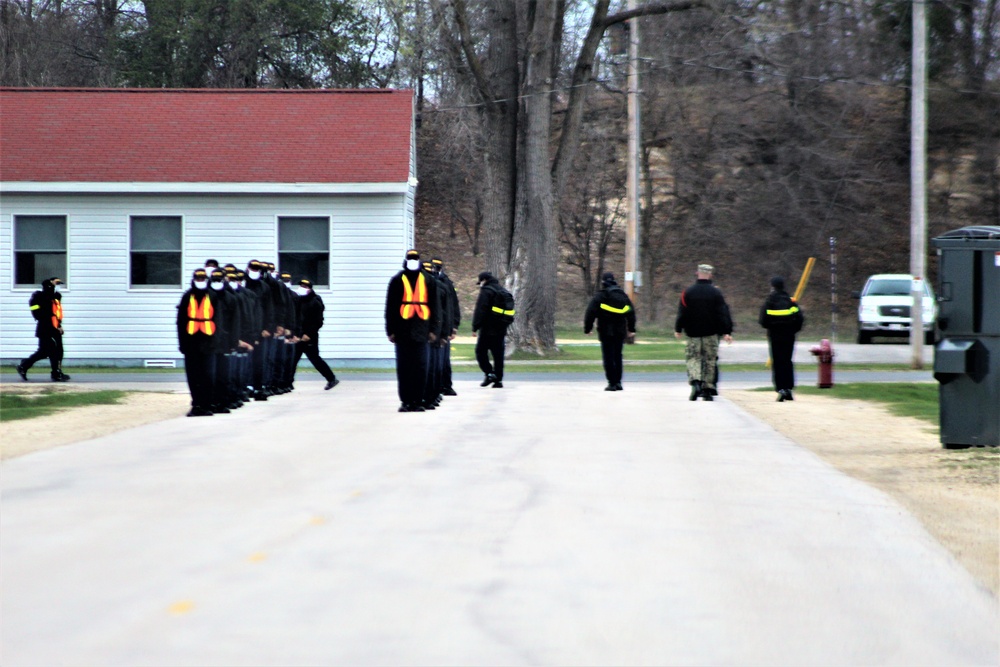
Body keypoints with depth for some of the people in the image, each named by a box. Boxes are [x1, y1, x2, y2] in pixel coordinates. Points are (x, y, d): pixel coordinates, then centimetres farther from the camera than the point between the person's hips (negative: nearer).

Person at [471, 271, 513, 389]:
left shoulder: (486, 291, -8)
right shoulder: (504, 292, 18)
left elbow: (480, 310, -15)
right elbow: (510, 312, 22)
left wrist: (475, 327, -13)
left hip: (488, 329, -8)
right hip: (501, 330, 8)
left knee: (481, 351, 0)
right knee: (498, 354, 9)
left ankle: (489, 373, -13)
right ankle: (498, 379, 7)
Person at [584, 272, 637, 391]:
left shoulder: (600, 296, -7)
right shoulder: (623, 295, 11)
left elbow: (590, 313, -9)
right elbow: (631, 313, 16)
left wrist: (587, 329, 0)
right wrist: (631, 329, 22)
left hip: (606, 332, -5)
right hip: (620, 332, 5)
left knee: (608, 357, -2)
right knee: (617, 356, 14)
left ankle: (612, 383, -7)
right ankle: (618, 382, 13)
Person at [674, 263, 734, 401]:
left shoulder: (688, 292, -2)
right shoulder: (716, 293, -3)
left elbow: (682, 312, 0)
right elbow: (723, 313, -3)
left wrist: (678, 329, 9)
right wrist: (727, 332, -1)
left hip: (693, 333, 0)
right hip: (711, 333, 0)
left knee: (692, 357, 6)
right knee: (710, 360, 6)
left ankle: (695, 382, -19)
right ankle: (708, 390, 4)